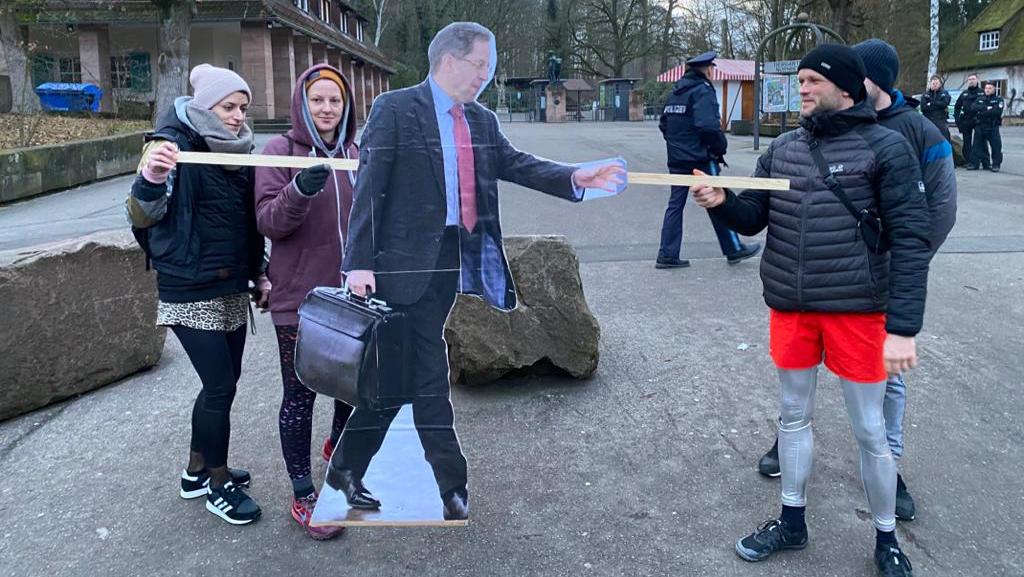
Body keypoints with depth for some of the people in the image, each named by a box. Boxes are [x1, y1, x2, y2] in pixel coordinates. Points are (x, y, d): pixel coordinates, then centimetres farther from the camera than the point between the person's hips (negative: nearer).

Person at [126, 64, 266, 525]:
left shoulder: (238, 150, 10)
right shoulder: (176, 144, -12)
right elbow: (142, 215, -25)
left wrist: (259, 274, 16)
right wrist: (151, 179, -45)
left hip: (232, 288, 8)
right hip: (191, 291, -7)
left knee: (221, 381, 13)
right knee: (221, 385, -4)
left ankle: (197, 472, 30)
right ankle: (218, 485, 13)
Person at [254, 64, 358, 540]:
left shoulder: (353, 153, 8)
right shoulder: (281, 151, -7)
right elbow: (267, 222, -13)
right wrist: (298, 191, -30)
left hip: (350, 292, 5)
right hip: (299, 298, -5)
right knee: (300, 395, 3)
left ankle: (338, 447, 48)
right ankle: (303, 496, 18)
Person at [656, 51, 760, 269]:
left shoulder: (675, 93, 13)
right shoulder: (703, 91, -13)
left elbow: (664, 124, 18)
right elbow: (708, 126, -24)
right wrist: (720, 147, -11)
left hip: (677, 159, 7)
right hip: (700, 159, -7)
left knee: (675, 204, 8)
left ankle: (667, 255, 6)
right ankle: (734, 249, 14)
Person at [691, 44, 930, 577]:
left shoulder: (885, 148, -9)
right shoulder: (782, 148, 6)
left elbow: (911, 239, -12)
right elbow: (752, 219, 8)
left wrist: (904, 326, -19)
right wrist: (722, 201, -15)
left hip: (856, 311, -4)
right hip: (789, 307, 5)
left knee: (869, 430, 7)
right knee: (793, 416, 16)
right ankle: (791, 521, 34)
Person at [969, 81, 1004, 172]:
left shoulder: (998, 99, 3)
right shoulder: (979, 99, 14)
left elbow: (997, 111, -14)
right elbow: (973, 107, -4)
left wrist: (982, 112, -12)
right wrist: (987, 108, -15)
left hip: (993, 127, -3)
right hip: (980, 126, 3)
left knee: (996, 146, -4)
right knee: (978, 145, 5)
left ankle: (996, 164, 3)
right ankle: (974, 163, 11)